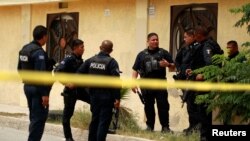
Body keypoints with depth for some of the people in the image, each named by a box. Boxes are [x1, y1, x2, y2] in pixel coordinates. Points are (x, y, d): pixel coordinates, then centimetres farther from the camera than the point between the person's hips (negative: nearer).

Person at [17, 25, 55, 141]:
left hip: (27, 87, 9)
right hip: (38, 89, -9)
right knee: (39, 117, -5)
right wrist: (44, 93, -23)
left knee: (34, 116, 17)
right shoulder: (39, 52, -19)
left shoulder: (24, 49, 9)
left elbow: (20, 68, 17)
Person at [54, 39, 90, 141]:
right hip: (70, 90, -7)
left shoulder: (80, 60, 7)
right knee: (68, 113, 2)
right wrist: (66, 83, -26)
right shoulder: (68, 59, -14)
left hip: (80, 89, 7)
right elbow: (57, 72, -23)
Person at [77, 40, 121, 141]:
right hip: (106, 96, -5)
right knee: (104, 122, -3)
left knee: (94, 120, 16)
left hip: (94, 95, 6)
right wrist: (117, 98, -16)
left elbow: (79, 73, 3)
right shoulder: (111, 62, -11)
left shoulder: (91, 60, 5)